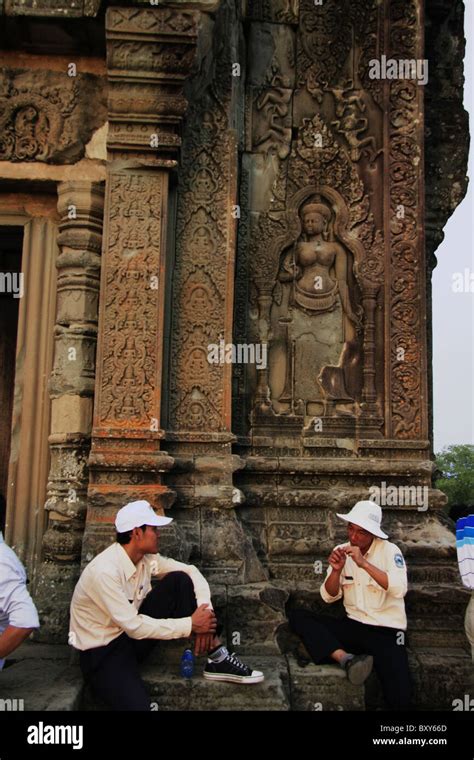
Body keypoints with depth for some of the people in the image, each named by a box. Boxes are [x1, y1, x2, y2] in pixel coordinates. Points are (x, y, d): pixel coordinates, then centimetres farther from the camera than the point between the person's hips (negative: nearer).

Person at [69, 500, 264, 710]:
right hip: (102, 651, -7)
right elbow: (134, 626, -29)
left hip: (134, 631, 8)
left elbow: (191, 571, 1)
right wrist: (190, 625, -24)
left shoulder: (146, 557, -5)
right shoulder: (105, 571, -28)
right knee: (138, 705, -36)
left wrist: (205, 611, -17)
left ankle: (218, 660, -8)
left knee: (180, 581, -11)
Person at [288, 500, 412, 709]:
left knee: (399, 700, -26)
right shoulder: (341, 552, 5)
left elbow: (399, 589, -23)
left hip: (386, 631, -4)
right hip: (353, 627, 4)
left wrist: (364, 563, -29)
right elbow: (329, 597, 3)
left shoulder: (389, 550, -6)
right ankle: (346, 659, -32)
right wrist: (336, 570, -16)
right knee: (298, 616, -18)